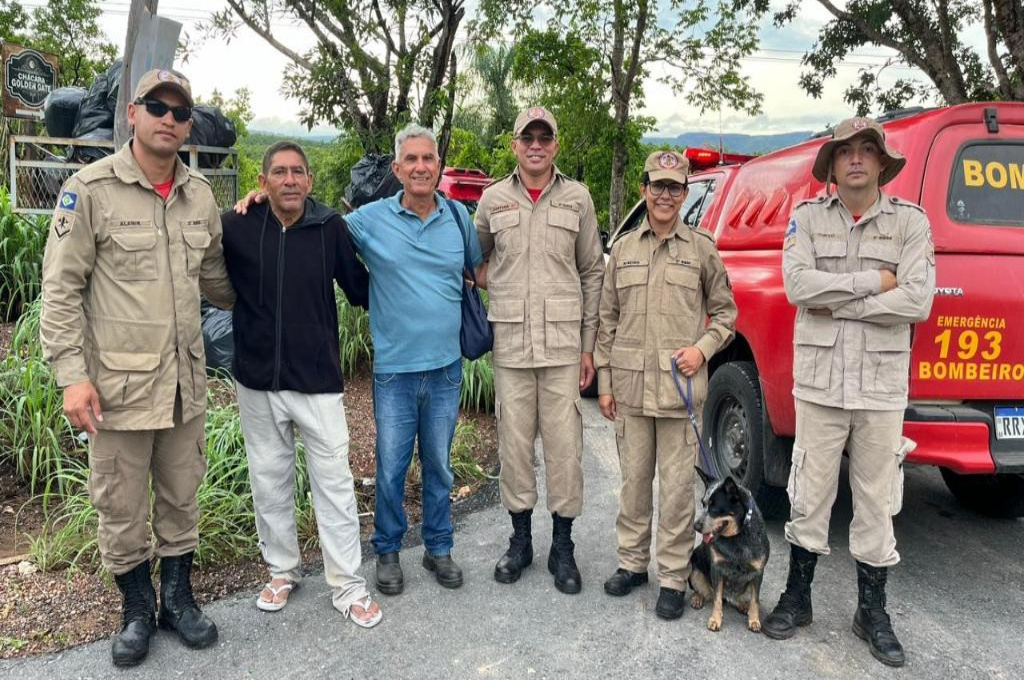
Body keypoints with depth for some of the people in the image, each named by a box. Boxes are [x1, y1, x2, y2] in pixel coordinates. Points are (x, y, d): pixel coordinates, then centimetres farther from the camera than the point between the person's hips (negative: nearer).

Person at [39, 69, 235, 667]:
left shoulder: (201, 195, 6)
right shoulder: (91, 189, -8)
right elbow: (61, 290, -8)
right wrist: (73, 374, -12)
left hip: (186, 380, 4)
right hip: (119, 382, -4)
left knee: (182, 498, 16)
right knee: (122, 505, 10)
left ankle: (179, 596, 34)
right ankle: (138, 608, 31)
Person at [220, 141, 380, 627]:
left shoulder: (331, 228, -5)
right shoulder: (237, 228, -5)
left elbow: (360, 287, 3)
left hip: (318, 378, -1)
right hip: (257, 380, 2)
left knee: (334, 481, 3)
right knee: (269, 481, 15)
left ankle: (347, 586, 16)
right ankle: (282, 571, 34)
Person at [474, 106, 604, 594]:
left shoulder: (577, 198, 5)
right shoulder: (494, 199, 7)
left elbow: (592, 272, 6)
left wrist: (590, 344, 3)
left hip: (564, 343, -1)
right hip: (510, 343, 1)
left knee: (565, 445, 2)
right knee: (514, 443, 8)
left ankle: (562, 547, 18)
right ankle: (520, 539, 25)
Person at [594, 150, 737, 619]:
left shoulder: (702, 249, 5)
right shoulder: (624, 249, 9)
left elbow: (724, 312, 11)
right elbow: (607, 320, 10)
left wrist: (703, 348, -8)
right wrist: (604, 382, 6)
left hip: (681, 387, -2)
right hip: (629, 386, 2)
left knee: (676, 485, 2)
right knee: (633, 479, 12)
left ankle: (673, 577, 15)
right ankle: (632, 562, 27)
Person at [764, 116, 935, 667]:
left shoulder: (910, 222, 1)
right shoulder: (808, 217, 3)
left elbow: (917, 301, -12)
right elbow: (797, 284, -12)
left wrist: (834, 301, -13)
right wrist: (873, 281, -13)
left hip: (882, 386, 0)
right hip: (819, 382, 0)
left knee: (876, 500, 9)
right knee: (811, 495, 9)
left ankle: (872, 610, 26)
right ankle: (797, 597, 26)